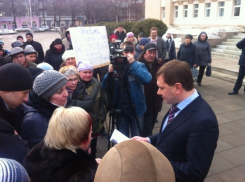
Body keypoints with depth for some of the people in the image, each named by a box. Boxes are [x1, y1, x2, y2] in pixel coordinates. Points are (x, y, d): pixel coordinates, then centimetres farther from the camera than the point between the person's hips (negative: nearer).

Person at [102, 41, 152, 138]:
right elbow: (105, 89, -5)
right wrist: (110, 73, -20)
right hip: (120, 110, 2)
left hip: (136, 109, -1)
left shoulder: (140, 65, -3)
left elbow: (147, 79, -24)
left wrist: (133, 63, -25)